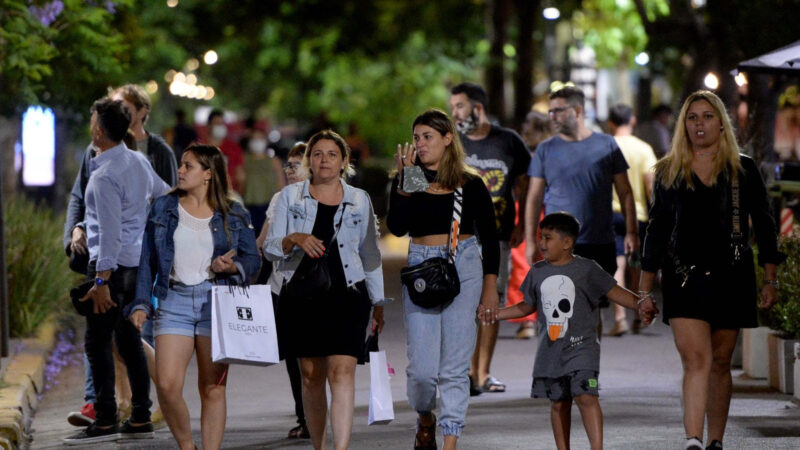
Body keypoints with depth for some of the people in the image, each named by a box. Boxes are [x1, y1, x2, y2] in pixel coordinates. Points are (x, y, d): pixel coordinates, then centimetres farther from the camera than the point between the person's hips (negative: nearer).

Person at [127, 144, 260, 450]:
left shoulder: (233, 215, 6)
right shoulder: (163, 208, 10)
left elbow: (253, 260, 9)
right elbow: (148, 261, 11)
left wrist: (233, 267, -12)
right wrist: (141, 304, 4)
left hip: (216, 302, -1)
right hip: (174, 302, 1)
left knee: (213, 388, 0)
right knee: (167, 385, -12)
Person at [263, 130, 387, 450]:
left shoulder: (359, 201, 9)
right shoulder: (290, 197, 8)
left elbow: (370, 255, 15)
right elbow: (270, 248, 4)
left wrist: (378, 302, 14)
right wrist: (294, 239, -16)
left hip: (347, 295, -1)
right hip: (301, 295, 1)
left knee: (342, 373, -15)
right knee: (311, 376, 6)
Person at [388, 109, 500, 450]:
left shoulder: (471, 184, 5)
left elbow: (489, 238, 8)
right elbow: (397, 227, -10)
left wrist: (490, 286, 2)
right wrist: (405, 179, -12)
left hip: (464, 271, -1)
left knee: (455, 367, -3)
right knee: (422, 367, -5)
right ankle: (425, 421, 25)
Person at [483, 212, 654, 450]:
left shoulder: (586, 269, -4)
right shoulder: (538, 272, 10)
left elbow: (614, 292, -4)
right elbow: (528, 306, 22)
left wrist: (641, 306, -16)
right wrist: (495, 313, 19)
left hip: (581, 344, -5)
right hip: (551, 348, 5)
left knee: (585, 396, -17)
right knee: (558, 403, 8)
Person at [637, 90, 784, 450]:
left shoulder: (743, 171, 6)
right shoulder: (669, 173, 8)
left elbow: (763, 225, 8)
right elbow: (656, 230, 11)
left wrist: (770, 280, 3)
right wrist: (645, 290, 9)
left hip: (731, 278, 1)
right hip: (684, 278, -1)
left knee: (720, 362, 6)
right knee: (696, 360, -15)